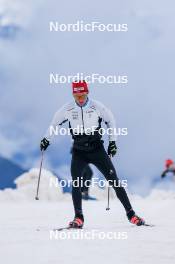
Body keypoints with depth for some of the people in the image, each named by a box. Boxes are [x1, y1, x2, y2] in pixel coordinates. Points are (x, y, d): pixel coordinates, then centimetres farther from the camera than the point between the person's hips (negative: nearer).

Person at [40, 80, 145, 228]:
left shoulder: (97, 107, -8)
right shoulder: (67, 109, -4)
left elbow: (110, 121, 8)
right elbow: (55, 123, 14)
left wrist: (113, 141, 8)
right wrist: (47, 139, 22)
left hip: (97, 149, -1)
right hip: (79, 151, 1)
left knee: (114, 181, -5)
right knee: (75, 183, -16)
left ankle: (130, 213, 2)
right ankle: (78, 218, -10)